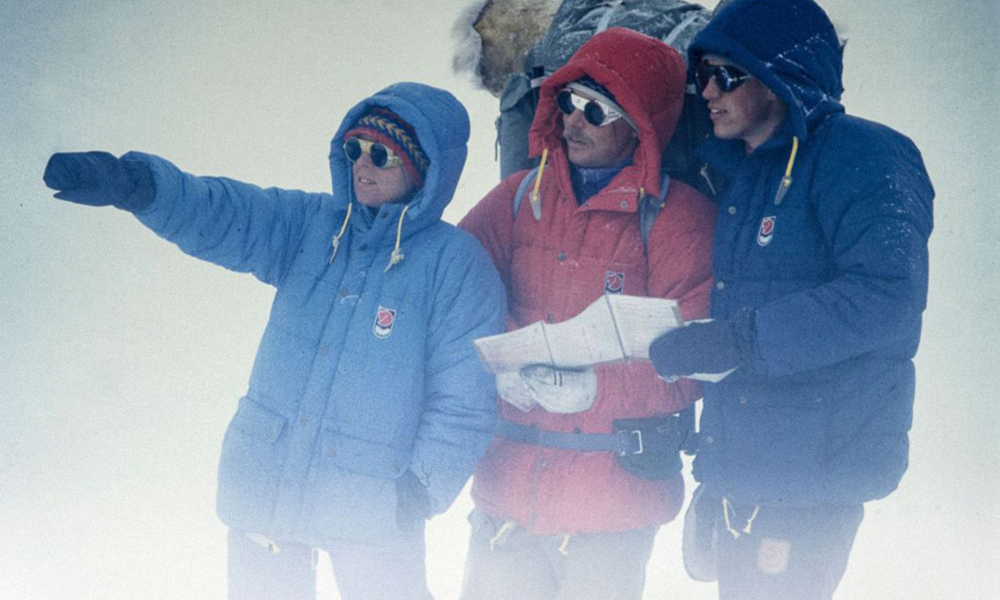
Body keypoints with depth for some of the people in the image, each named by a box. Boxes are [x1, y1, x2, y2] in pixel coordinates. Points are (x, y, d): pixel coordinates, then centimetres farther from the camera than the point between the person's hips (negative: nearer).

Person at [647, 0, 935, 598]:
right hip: (738, 476, 8)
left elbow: (886, 295, -25)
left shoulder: (861, 155, -11)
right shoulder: (741, 172, 16)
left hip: (810, 483, -8)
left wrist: (732, 340, -25)